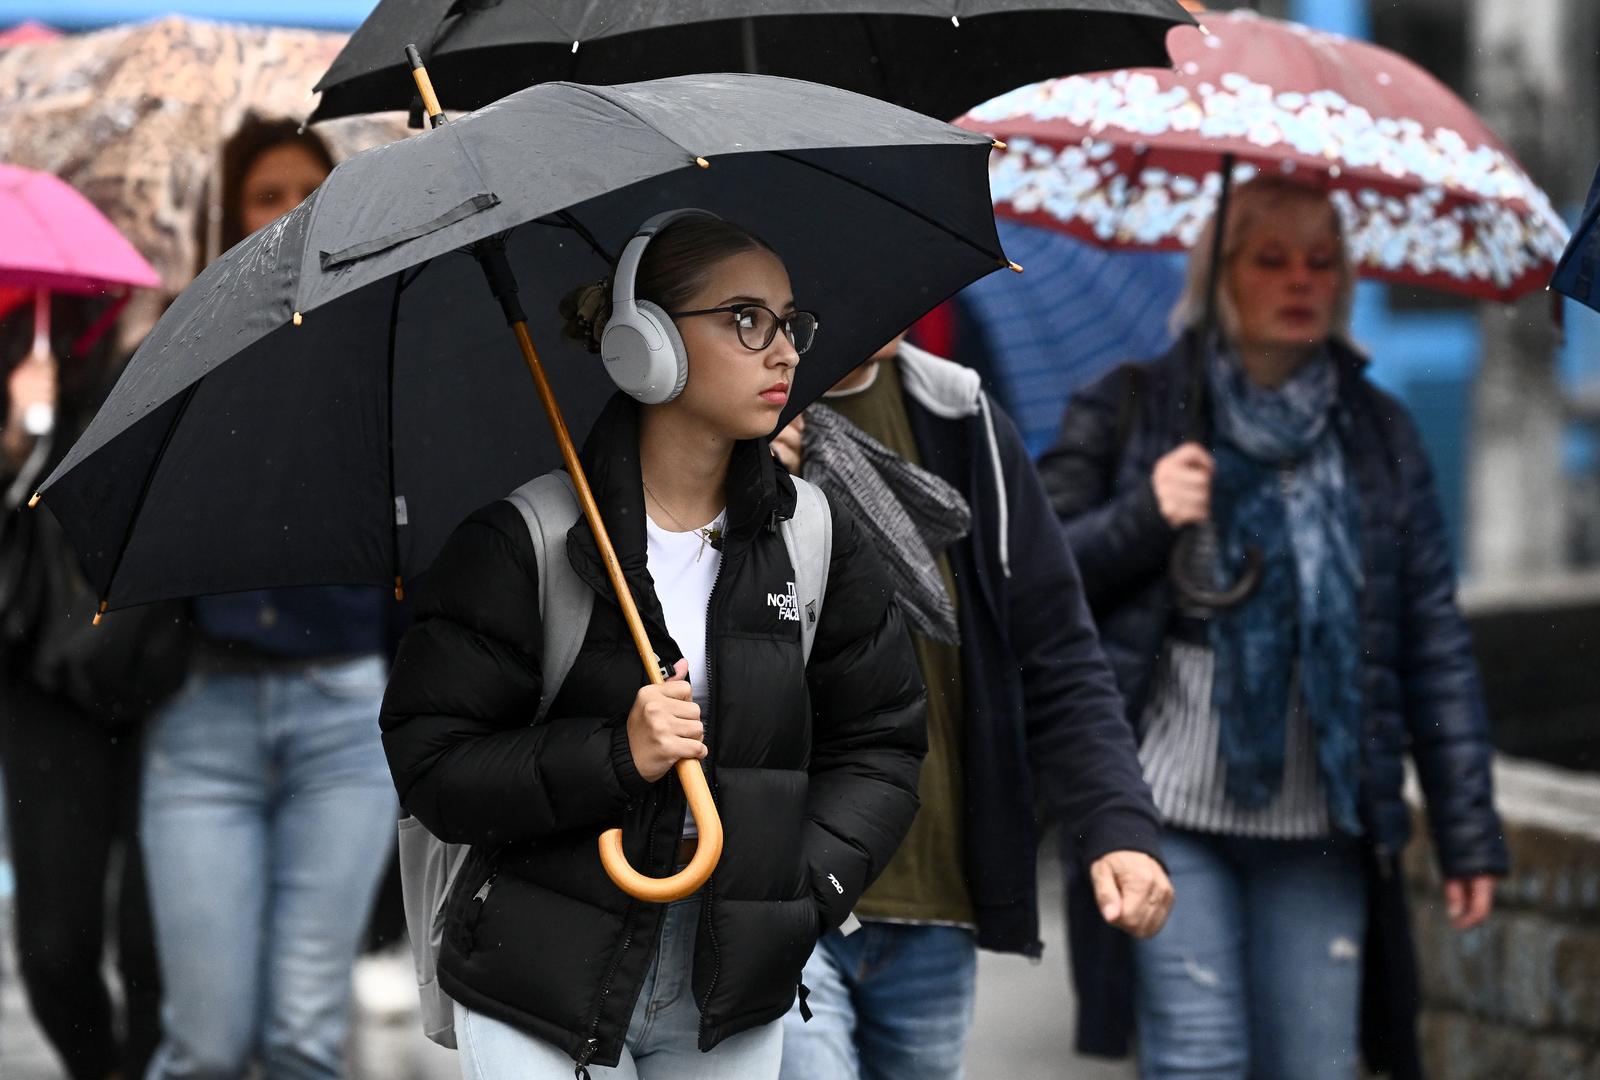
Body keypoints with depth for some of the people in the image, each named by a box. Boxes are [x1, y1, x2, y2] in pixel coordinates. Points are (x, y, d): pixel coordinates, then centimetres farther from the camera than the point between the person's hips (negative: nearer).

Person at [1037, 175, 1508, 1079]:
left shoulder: (1380, 436, 11)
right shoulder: (1132, 415, 5)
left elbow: (1436, 641, 10)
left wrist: (1469, 828, 6)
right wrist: (1142, 520, -12)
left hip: (1320, 833, 2)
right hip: (1168, 815, -2)